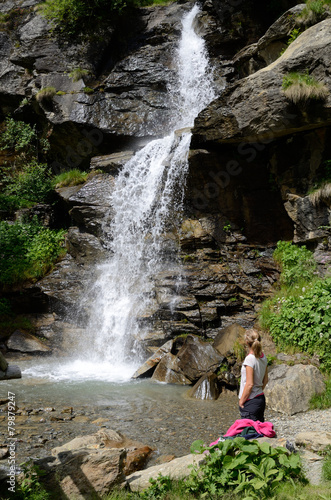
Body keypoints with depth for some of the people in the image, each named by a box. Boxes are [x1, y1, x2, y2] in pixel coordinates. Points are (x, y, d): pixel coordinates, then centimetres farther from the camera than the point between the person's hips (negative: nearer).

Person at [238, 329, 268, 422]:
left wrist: (241, 401, -11)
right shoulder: (263, 357, 3)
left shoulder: (250, 359, -20)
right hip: (261, 399, 8)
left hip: (250, 402, -8)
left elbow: (249, 384, -20)